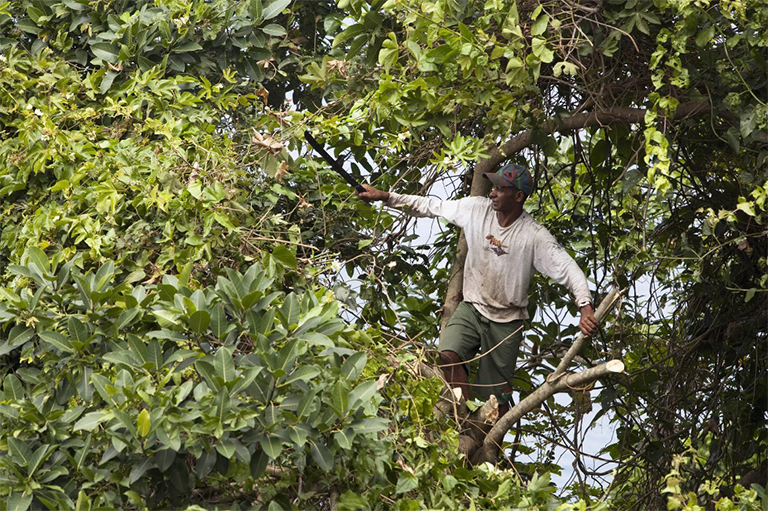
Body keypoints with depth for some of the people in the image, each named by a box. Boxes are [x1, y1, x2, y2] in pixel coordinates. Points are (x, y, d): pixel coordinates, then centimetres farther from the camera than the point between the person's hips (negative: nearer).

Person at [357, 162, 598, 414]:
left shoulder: (535, 236, -17)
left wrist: (585, 308, -36)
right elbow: (432, 207, 2)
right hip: (472, 308, 3)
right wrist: (384, 196, -1)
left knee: (496, 396, 2)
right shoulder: (477, 209, -6)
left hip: (506, 322, -3)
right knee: (448, 355, -26)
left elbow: (567, 268, -20)